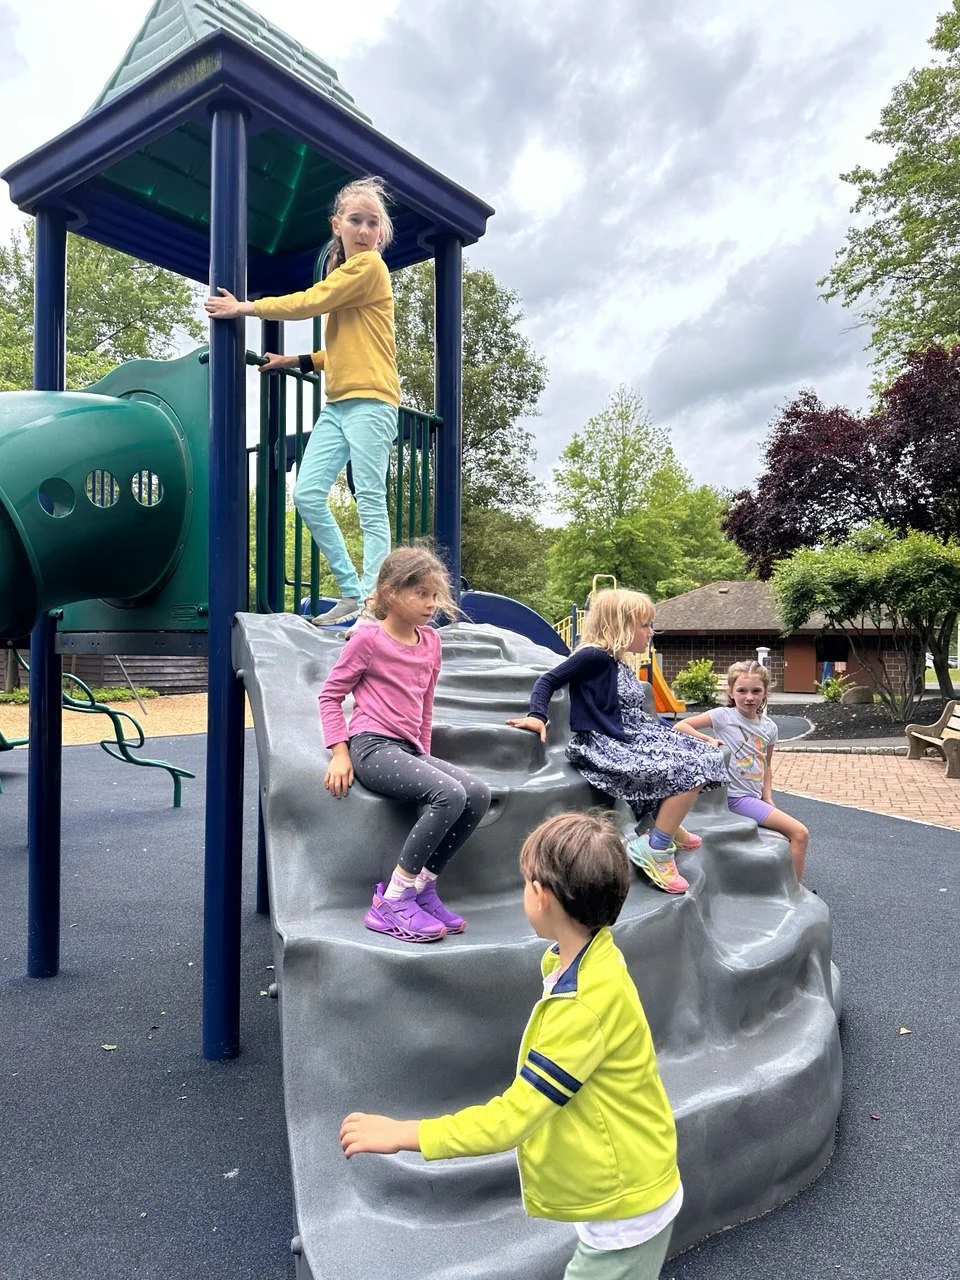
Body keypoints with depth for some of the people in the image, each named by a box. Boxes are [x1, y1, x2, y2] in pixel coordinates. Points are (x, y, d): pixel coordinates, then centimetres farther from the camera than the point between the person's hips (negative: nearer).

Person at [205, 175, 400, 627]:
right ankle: (351, 593, 8)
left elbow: (308, 302, -9)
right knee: (307, 494, 1)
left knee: (371, 505, -9)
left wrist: (244, 307, -1)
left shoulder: (369, 266, -4)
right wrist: (296, 361, 17)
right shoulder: (343, 273, 22)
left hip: (370, 401, -9)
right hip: (337, 404, 9)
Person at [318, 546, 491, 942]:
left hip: (407, 749, 7)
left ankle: (422, 886, -3)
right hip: (372, 746, -7)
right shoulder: (368, 638, -5)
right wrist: (339, 754, -8)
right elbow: (330, 694, -1)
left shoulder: (430, 641, 15)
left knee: (478, 794, -14)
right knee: (449, 794, -28)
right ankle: (393, 900, -17)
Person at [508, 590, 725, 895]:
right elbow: (548, 681, -9)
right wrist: (536, 715, -27)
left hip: (632, 740, 10)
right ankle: (655, 848, -10)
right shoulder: (594, 656, -10)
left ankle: (667, 825, 17)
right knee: (692, 771, -18)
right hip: (605, 747, -10)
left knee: (707, 757, 8)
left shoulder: (620, 666, 17)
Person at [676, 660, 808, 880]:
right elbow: (681, 726, -12)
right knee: (799, 833, -12)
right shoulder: (724, 716, -9)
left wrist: (768, 799, 9)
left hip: (755, 796, 7)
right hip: (736, 795, -7)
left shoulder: (769, 727, 7)